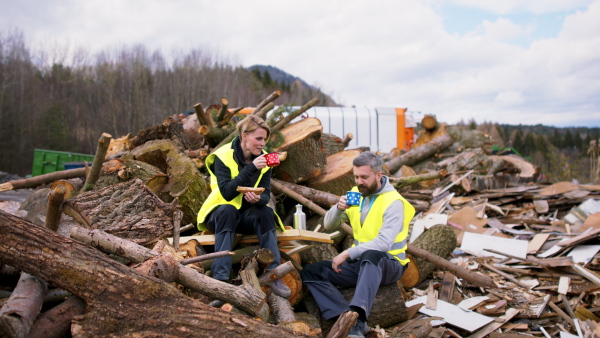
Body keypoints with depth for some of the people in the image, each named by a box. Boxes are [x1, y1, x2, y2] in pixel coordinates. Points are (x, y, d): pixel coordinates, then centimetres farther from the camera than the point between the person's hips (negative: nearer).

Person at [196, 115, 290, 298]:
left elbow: (266, 194, -9)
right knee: (228, 210, -36)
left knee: (266, 212, -28)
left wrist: (258, 199, -33)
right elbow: (227, 193, -27)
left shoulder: (263, 159, -2)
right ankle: (220, 277, -40)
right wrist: (251, 168, -35)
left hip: (250, 216, 3)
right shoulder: (223, 156, -15)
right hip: (222, 214, -3)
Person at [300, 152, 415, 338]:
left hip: (388, 264, -6)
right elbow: (329, 225, 6)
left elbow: (384, 242, -26)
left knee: (370, 256, -42)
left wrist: (347, 254, -26)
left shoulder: (393, 202, -14)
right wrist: (338, 209, -16)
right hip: (360, 262, 6)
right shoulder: (356, 194, 5)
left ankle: (357, 318, -54)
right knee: (310, 272, -11)